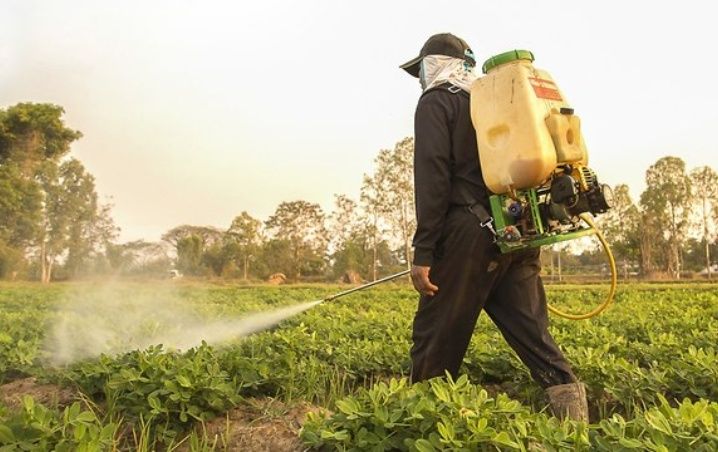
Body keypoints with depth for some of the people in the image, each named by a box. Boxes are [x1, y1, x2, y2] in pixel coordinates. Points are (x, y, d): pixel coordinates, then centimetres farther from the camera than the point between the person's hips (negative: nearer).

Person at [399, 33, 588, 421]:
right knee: (531, 330, 9)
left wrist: (423, 253, -13)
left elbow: (432, 178, -11)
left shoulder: (435, 102, 3)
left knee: (436, 336, 2)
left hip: (471, 233, -7)